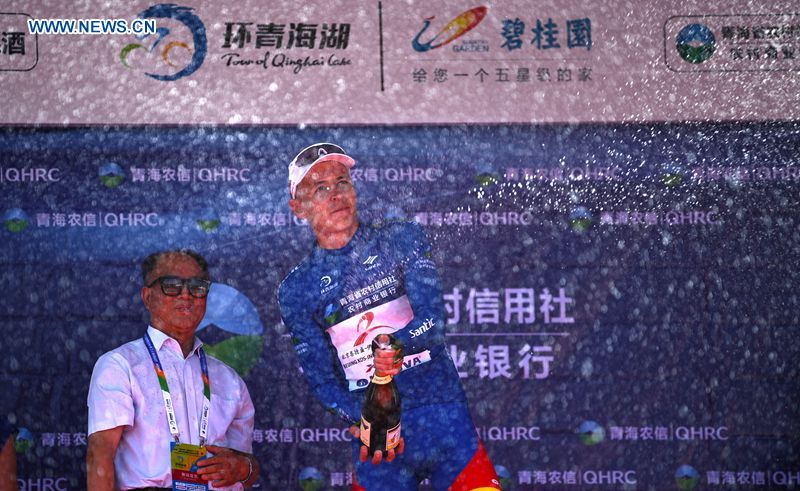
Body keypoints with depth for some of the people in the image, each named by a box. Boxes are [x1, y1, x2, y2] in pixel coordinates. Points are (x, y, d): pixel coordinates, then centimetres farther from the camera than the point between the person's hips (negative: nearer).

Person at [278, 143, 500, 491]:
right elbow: (319, 378, 0)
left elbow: (433, 322, -7)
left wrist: (396, 344, -28)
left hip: (444, 419, 0)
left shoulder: (401, 239, 3)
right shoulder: (296, 291, 4)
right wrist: (365, 422, -17)